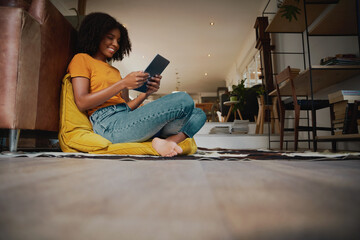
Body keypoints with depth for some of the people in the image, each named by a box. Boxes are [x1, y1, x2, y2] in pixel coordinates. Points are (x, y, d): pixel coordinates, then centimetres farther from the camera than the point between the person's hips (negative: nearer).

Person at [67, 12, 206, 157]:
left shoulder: (114, 70, 31)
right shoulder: (81, 59, 11)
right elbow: (81, 103, -6)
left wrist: (146, 93, 3)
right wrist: (122, 84, -11)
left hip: (126, 120, 8)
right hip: (109, 123, -8)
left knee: (198, 114, -2)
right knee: (184, 101, -22)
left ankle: (168, 141, -25)